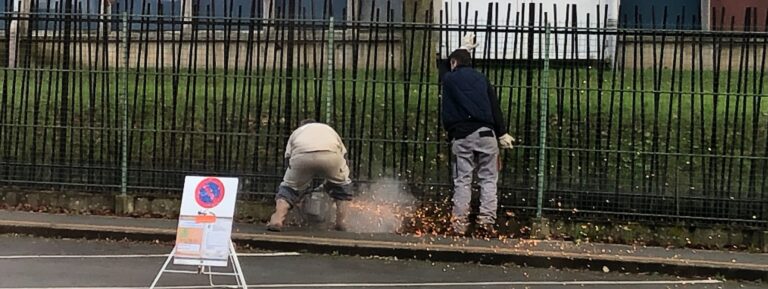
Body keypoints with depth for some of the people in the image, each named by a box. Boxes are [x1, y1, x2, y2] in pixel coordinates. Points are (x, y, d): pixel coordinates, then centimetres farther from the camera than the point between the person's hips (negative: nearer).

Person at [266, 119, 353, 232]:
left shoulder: (296, 132, 40)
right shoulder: (329, 129, 43)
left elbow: (288, 157, 32)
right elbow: (343, 154, 37)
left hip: (301, 156, 0)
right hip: (330, 155, 1)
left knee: (289, 186, 20)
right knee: (342, 183, 28)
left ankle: (277, 219, 0)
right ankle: (340, 223, 24)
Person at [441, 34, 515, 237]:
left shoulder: (449, 79, 10)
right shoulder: (481, 79, 11)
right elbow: (495, 107, 5)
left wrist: (464, 48, 50)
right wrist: (502, 133, 7)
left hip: (461, 136, -1)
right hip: (485, 133, 1)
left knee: (462, 180, 1)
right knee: (488, 179, 4)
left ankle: (459, 223, -2)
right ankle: (487, 221, -3)